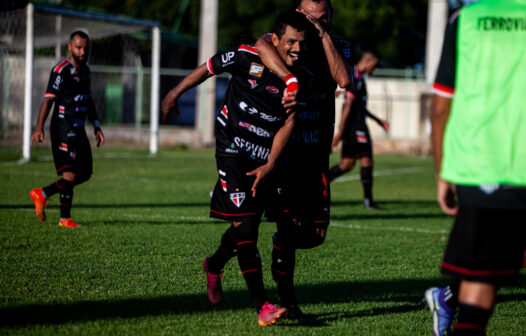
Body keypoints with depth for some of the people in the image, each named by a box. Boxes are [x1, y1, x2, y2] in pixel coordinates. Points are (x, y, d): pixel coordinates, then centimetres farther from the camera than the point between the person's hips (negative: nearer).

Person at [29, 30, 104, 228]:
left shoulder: (84, 69, 14)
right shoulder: (61, 70, -12)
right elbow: (48, 99, -19)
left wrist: (96, 127, 22)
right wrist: (39, 128, -28)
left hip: (79, 130, 9)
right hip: (64, 129, -9)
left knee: (85, 173, 10)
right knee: (70, 173, -12)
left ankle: (43, 194, 17)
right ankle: (65, 218, -2)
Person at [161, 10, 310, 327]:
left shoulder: (301, 80, -4)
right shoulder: (247, 58, -14)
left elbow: (287, 124, -3)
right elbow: (208, 68, 2)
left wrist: (269, 164, -12)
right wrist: (176, 94, 13)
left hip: (262, 159, 5)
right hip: (232, 150, -5)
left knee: (247, 226, 12)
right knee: (245, 224, -16)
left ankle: (215, 265, 46)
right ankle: (262, 307, -22)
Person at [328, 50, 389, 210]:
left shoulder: (357, 77, 18)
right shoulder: (356, 78, -14)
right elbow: (348, 105, -20)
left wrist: (378, 120, 31)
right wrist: (340, 131, -23)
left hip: (353, 126, 10)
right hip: (356, 126, -10)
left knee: (347, 164, 9)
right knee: (366, 160, -6)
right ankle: (368, 200, -3)